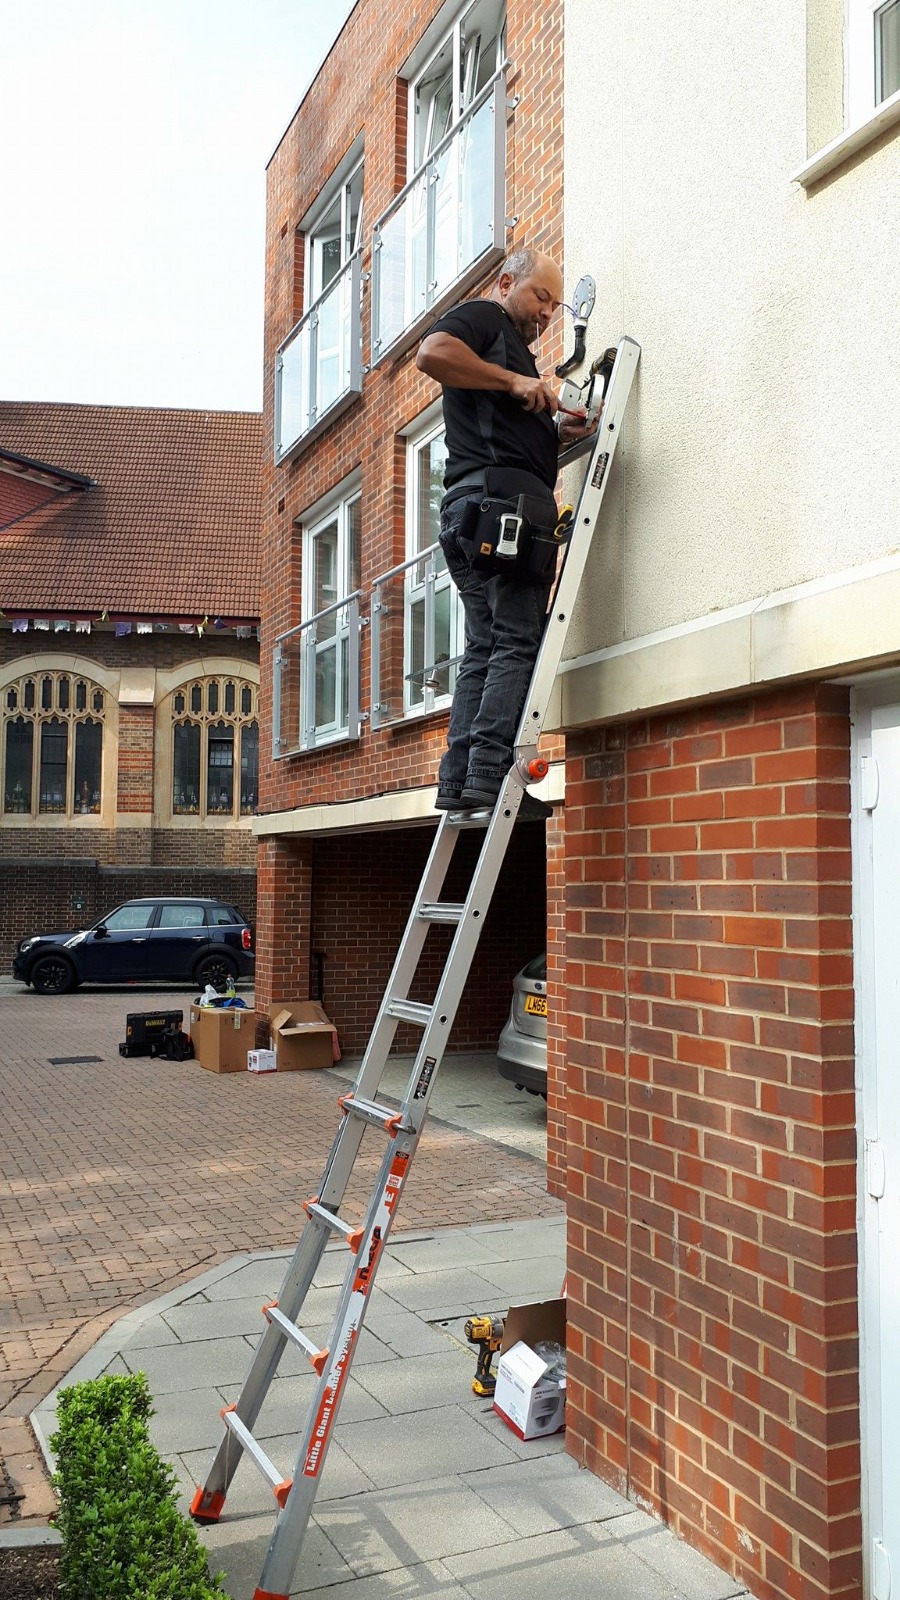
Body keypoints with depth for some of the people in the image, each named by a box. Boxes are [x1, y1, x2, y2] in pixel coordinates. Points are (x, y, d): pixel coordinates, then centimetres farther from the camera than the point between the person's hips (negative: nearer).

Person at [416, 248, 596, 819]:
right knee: (519, 642, -15)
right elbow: (432, 352, -14)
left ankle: (460, 781, -1)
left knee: (485, 649, 3)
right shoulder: (483, 317, 8)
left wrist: (559, 432, 12)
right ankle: (491, 774, -21)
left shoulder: (518, 353, 36)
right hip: (504, 492, -10)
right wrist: (514, 381, -11)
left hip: (469, 509, 10)